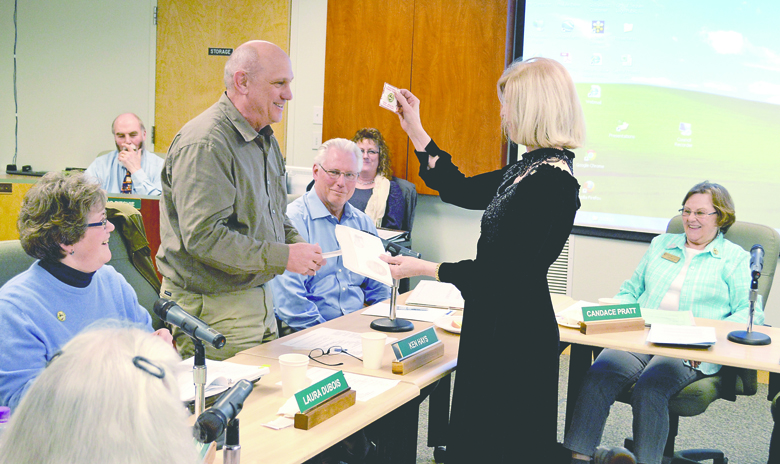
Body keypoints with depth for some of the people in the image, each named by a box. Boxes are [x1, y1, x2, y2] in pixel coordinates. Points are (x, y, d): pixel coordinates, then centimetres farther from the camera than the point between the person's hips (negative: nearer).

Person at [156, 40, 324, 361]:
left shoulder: (264, 138, 13)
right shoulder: (205, 145, -20)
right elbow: (203, 235, -27)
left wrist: (296, 244, 2)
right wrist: (282, 257, -24)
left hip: (258, 296, 10)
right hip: (214, 307, -9)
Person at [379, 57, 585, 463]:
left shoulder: (551, 181, -22)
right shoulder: (528, 169, 8)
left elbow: (505, 272, -24)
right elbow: (461, 190, 20)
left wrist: (423, 269, -16)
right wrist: (414, 129, 23)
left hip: (515, 334, -10)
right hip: (494, 325, 10)